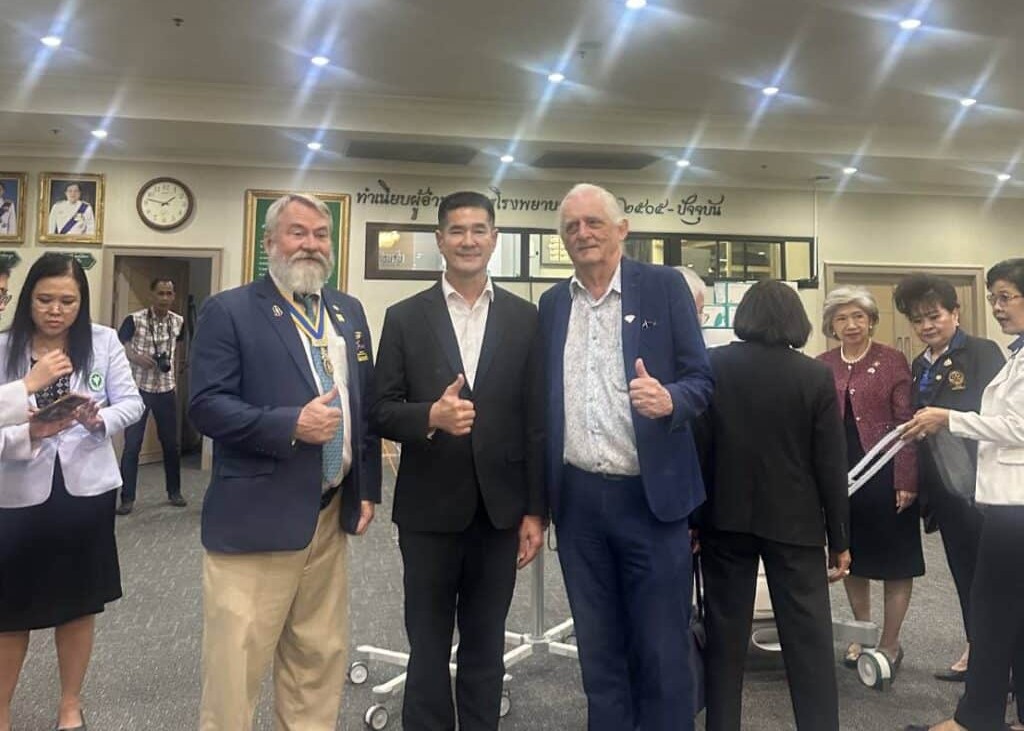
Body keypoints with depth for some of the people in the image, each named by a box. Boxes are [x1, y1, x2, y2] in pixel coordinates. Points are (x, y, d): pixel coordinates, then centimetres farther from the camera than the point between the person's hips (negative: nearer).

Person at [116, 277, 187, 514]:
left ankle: (174, 492, 26)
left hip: (166, 390, 4)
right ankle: (127, 498, 7)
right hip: (138, 389, -4)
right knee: (132, 444, -2)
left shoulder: (178, 322, 1)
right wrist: (135, 357, -25)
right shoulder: (134, 320, -12)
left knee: (171, 443, 12)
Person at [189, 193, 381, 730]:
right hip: (257, 517, -5)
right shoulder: (228, 310, -4)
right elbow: (206, 405, -12)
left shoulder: (349, 311, 12)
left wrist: (368, 488, 10)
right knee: (236, 663, 3)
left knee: (319, 656, 16)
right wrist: (291, 424, -22)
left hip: (331, 512, 6)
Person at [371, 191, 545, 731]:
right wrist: (430, 416, -22)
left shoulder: (525, 318, 2)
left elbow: (536, 422, 1)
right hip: (430, 507, -1)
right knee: (428, 644, 12)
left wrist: (536, 510, 0)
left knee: (486, 645, 16)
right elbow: (381, 411, -2)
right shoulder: (405, 317, 0)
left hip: (500, 508, 1)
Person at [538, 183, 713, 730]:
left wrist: (669, 398, -26)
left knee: (662, 652, 7)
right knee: (597, 650, 16)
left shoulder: (664, 286, -1)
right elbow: (545, 399, 10)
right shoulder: (552, 303, 10)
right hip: (578, 499, 4)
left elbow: (701, 380, -2)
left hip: (649, 495, -3)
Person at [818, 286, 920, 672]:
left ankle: (890, 644, 24)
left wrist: (907, 480, -12)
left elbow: (905, 423, -7)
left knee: (895, 560, 7)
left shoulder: (892, 360, -5)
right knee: (851, 557, 14)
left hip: (885, 475, -3)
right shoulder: (821, 366, 3)